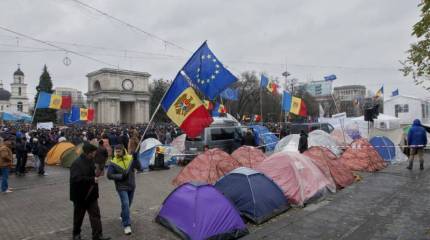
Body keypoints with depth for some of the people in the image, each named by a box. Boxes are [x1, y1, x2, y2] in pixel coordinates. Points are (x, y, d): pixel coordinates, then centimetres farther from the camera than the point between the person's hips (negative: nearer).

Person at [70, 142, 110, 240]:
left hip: (91, 195, 6)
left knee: (95, 215, 2)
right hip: (80, 196, -6)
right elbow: (76, 178, -32)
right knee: (79, 216, 14)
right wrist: (92, 180, -30)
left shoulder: (91, 161, 2)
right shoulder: (77, 163, -20)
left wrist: (96, 176, 0)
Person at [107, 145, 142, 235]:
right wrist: (121, 176, -24)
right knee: (125, 204, -15)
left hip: (131, 186, 4)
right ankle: (127, 225, -9)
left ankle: (123, 216, 49)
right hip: (121, 187, -4)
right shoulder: (113, 163, -11)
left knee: (128, 203, 21)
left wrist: (136, 159, -26)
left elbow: (140, 168, -10)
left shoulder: (130, 158, -7)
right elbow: (109, 175, -12)